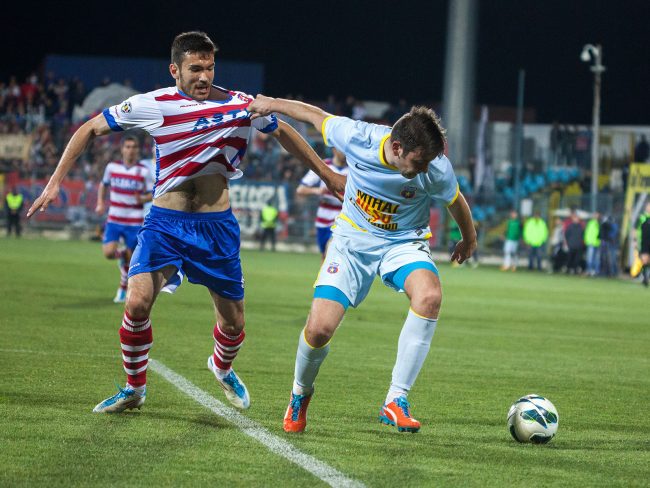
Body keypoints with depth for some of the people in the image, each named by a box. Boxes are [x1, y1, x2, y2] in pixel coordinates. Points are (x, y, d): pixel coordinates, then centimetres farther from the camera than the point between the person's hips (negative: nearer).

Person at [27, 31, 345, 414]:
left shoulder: (240, 105, -3)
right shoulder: (151, 105, -6)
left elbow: (283, 132, 15)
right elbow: (90, 130, 3)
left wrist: (328, 174, 19)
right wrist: (55, 182, -4)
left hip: (217, 225, 1)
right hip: (165, 223, -1)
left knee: (233, 323, 5)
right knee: (137, 302, -20)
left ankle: (223, 368, 42)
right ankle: (134, 389, 3)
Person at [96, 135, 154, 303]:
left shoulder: (144, 171, -6)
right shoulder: (112, 167, 1)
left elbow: (151, 195, -1)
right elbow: (103, 185, 18)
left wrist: (142, 199, -23)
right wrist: (100, 204, 4)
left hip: (134, 222, -1)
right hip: (114, 220, 1)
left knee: (130, 258, 2)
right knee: (108, 253, -15)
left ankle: (122, 289, 25)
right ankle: (121, 255, 22)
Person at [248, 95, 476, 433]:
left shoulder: (436, 169, -23)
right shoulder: (358, 138, -24)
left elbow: (456, 203, 0)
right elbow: (317, 116, -4)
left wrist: (468, 240, 18)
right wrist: (273, 103, 11)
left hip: (403, 242, 0)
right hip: (352, 240, 0)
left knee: (429, 296, -33)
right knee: (319, 329, -13)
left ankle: (396, 401, -26)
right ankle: (300, 394, 22)